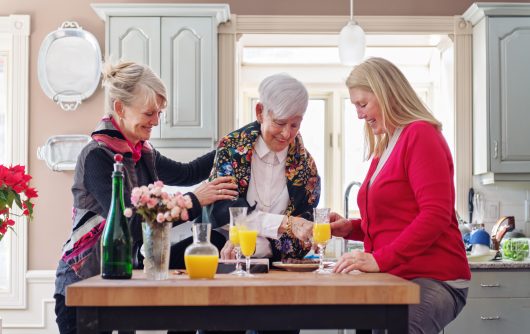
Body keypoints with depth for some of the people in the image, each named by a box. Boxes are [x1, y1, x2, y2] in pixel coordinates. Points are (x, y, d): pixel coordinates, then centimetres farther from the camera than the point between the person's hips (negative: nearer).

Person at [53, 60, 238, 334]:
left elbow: (186, 173, 23)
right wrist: (194, 201, -24)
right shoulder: (97, 156, -16)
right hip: (83, 283, -7)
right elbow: (129, 222, -24)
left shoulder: (142, 154, 8)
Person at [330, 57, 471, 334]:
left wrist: (379, 259, -23)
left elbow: (436, 215, -18)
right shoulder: (384, 148, 17)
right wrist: (351, 228, 11)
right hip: (397, 279, 8)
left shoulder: (420, 134, -7)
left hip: (434, 280, -8)